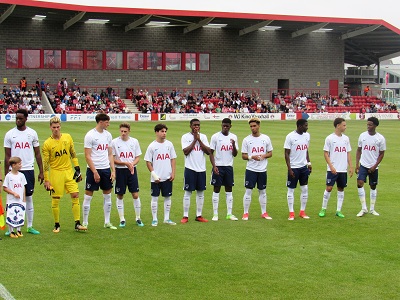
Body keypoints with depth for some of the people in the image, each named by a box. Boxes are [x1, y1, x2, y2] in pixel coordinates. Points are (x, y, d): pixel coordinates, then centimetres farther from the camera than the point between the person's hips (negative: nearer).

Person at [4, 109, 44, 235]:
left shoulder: (32, 133, 3)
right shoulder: (9, 134, 0)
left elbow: (37, 154, 7)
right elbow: (7, 156, 1)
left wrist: (41, 171, 2)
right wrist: (6, 174, -4)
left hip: (28, 170, 1)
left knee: (29, 198, 6)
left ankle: (30, 226, 14)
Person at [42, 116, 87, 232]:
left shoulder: (67, 137, 4)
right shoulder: (47, 143, -6)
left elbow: (73, 154, 14)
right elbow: (45, 163, -3)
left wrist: (77, 169, 9)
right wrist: (46, 180, -5)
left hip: (69, 171, 3)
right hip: (55, 173, -3)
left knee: (75, 195, -4)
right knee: (55, 199, 1)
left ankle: (77, 224, 1)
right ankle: (57, 225, 15)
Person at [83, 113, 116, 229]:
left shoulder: (108, 135, 9)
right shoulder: (90, 135, -10)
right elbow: (87, 156, -11)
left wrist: (113, 170, 5)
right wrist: (95, 172, -16)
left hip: (106, 169, 6)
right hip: (93, 169, -6)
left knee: (107, 196, 9)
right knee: (88, 196, 0)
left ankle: (107, 222, 18)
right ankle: (85, 223, 9)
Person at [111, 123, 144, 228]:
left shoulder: (134, 141, 4)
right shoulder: (114, 142, -4)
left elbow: (138, 157, 7)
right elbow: (112, 159, -6)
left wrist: (132, 164, -14)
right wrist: (125, 163, -16)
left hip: (132, 170, 2)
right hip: (120, 171, -1)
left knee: (135, 194, 0)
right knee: (120, 195, 4)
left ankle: (138, 218, 12)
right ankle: (122, 219, 14)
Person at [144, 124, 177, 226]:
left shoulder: (169, 144, 5)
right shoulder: (152, 146, -4)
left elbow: (173, 159, 9)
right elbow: (148, 162, -2)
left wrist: (173, 173, 0)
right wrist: (154, 174, -10)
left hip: (167, 177, 3)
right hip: (156, 178, -3)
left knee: (168, 197, 8)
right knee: (155, 197, 2)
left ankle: (166, 218, 17)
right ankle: (155, 219, 10)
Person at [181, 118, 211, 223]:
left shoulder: (203, 137, 8)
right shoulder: (185, 137, -2)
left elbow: (208, 152, -3)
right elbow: (185, 151, -14)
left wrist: (199, 140, -8)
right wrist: (195, 140, -10)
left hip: (201, 168, 4)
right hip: (190, 168, -4)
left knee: (200, 192, 7)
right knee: (188, 192, -2)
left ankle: (199, 215, 15)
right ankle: (185, 216, 3)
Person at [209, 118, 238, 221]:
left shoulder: (233, 137, 6)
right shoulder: (215, 136, -3)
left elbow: (235, 154, 5)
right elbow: (211, 153, -3)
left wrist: (234, 145, -14)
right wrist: (214, 166, -13)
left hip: (229, 166, 3)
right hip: (218, 166, -3)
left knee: (229, 190, 6)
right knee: (216, 189, 0)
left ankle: (229, 214, 11)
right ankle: (215, 214, 4)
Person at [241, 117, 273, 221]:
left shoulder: (266, 138, 4)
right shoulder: (246, 140, 0)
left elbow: (270, 153, 9)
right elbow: (243, 156, 0)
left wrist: (263, 156, -12)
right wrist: (252, 157, -19)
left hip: (262, 169, 2)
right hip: (251, 169, -2)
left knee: (262, 191, 11)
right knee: (248, 191, -3)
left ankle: (264, 213, 20)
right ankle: (245, 213, 5)